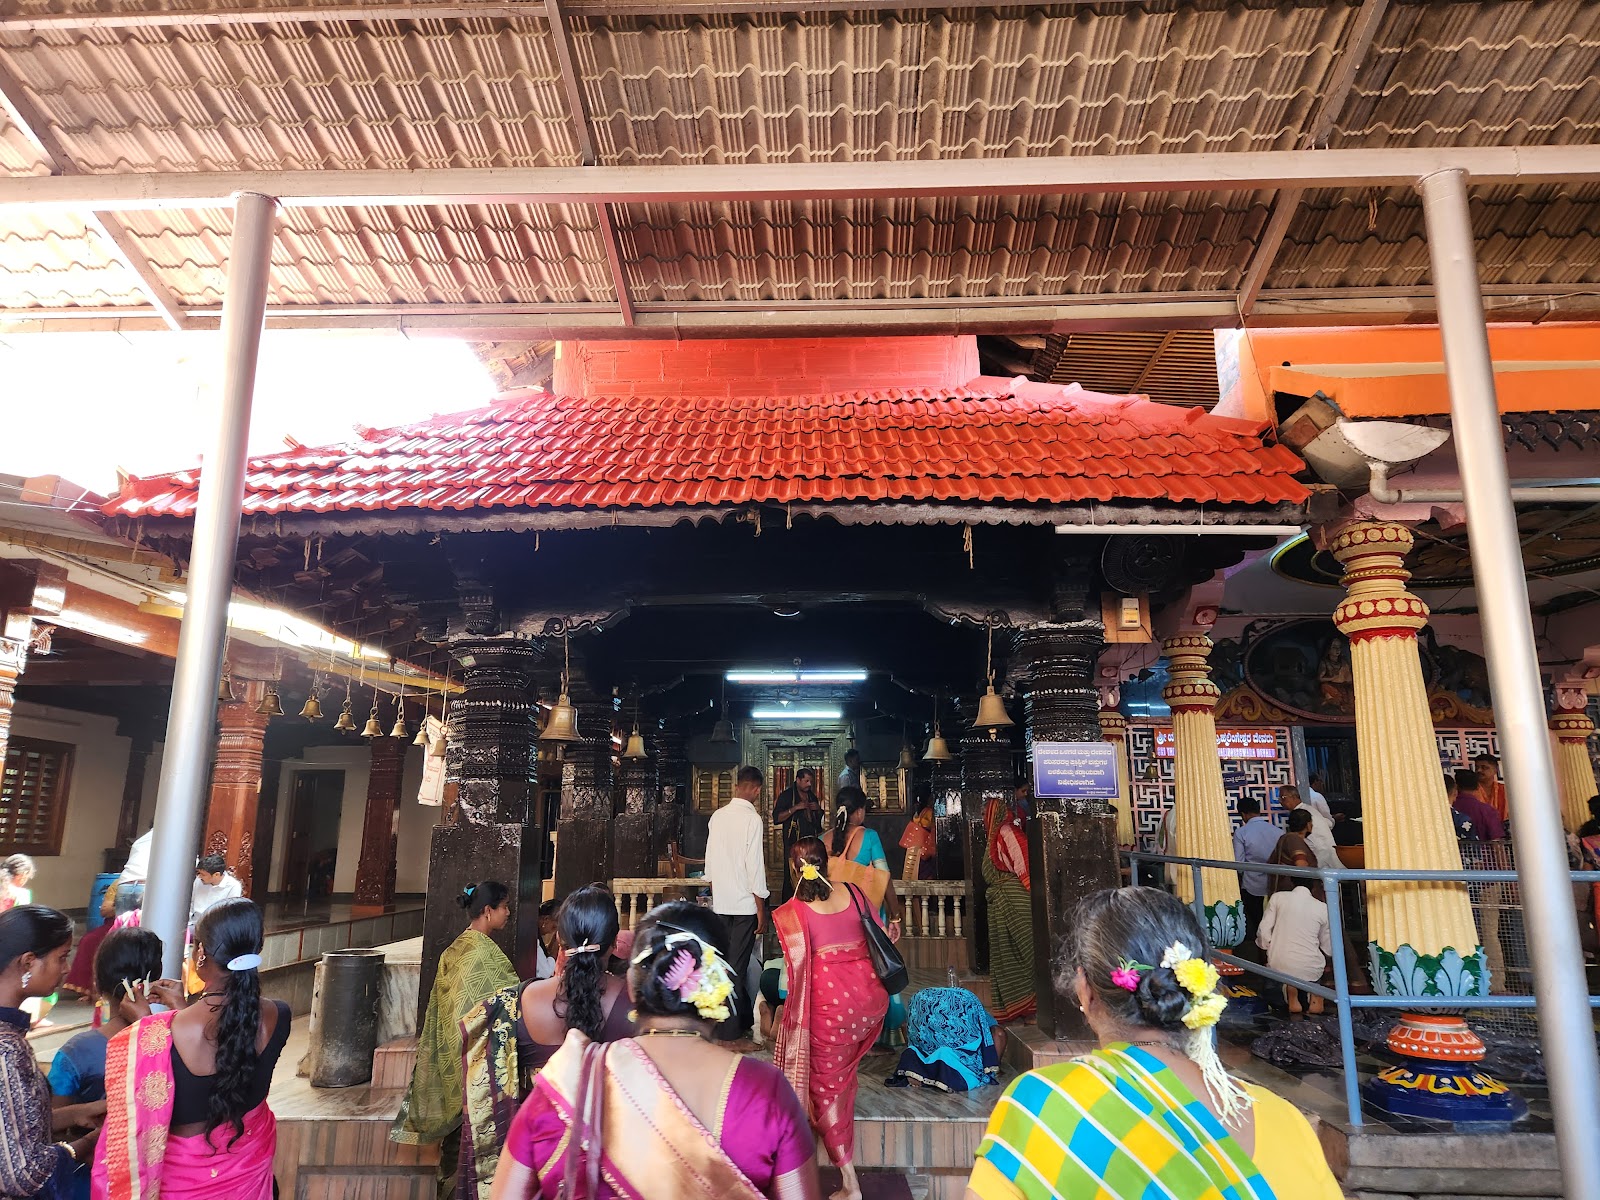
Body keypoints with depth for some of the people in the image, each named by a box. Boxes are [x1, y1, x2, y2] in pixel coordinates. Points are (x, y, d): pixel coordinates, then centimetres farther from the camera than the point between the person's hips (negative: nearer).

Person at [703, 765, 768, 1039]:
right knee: (737, 965, 3)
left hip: (720, 902, 6)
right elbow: (755, 866, -16)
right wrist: (761, 909, -8)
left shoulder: (717, 816, 3)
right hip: (744, 903, -6)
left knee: (727, 962, 17)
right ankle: (730, 1028, 11)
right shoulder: (753, 819, -15)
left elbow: (710, 860, 10)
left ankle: (744, 1015, 32)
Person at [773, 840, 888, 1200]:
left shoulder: (791, 913, -11)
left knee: (827, 1086, 13)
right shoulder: (852, 892, 1)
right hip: (872, 997, 6)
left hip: (831, 1002, -5)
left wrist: (793, 1019, -1)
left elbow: (800, 972, -12)